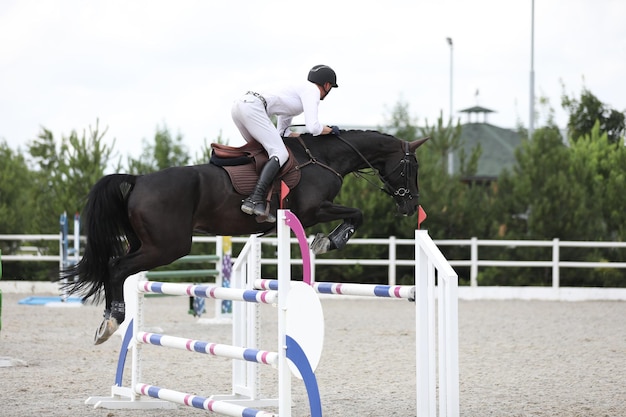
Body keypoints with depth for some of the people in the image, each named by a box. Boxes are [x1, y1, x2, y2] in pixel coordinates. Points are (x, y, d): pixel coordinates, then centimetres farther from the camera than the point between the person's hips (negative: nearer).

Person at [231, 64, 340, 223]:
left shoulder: (296, 92, 32)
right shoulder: (312, 90, 5)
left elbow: (282, 132, 31)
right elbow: (313, 127, -8)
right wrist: (330, 130, 11)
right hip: (253, 107, -10)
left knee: (261, 149, 24)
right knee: (280, 153, -13)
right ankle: (255, 200, -30)